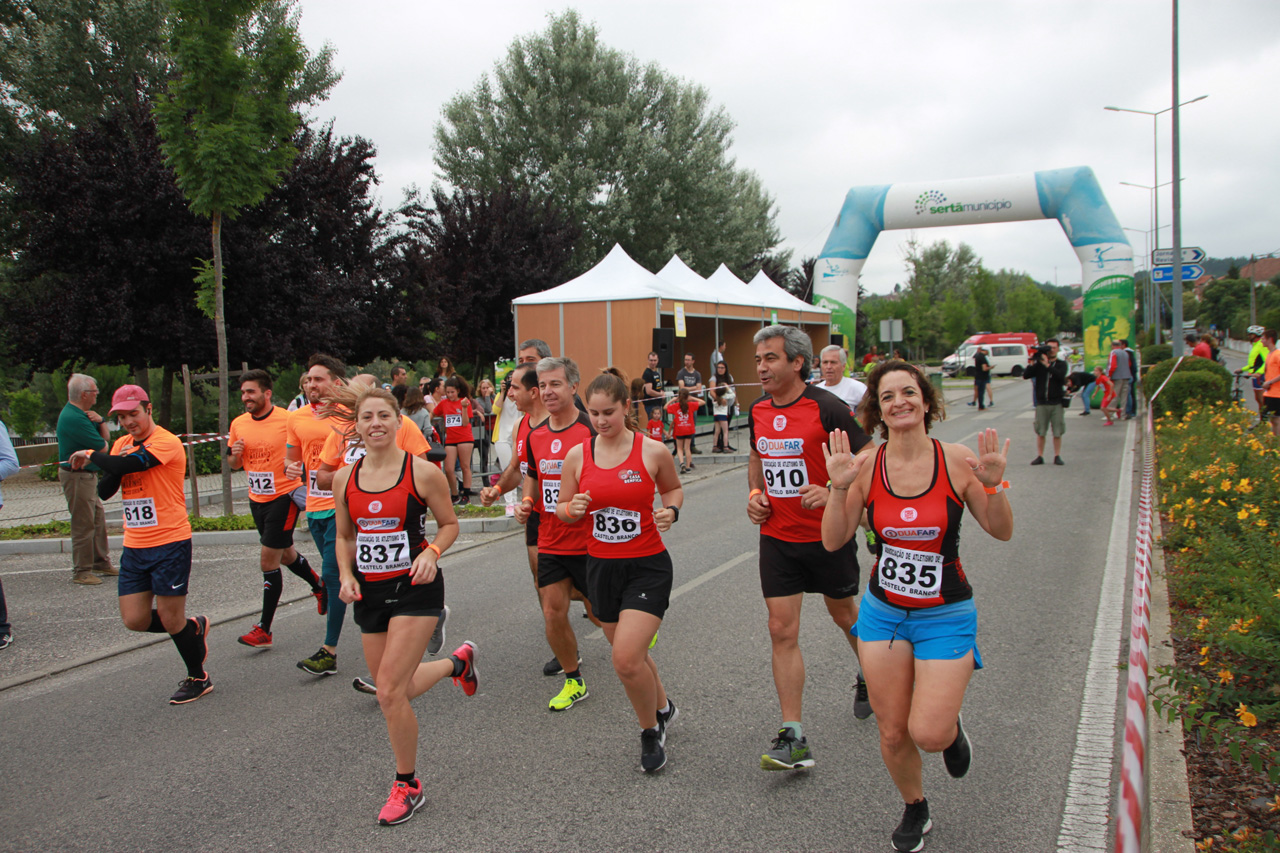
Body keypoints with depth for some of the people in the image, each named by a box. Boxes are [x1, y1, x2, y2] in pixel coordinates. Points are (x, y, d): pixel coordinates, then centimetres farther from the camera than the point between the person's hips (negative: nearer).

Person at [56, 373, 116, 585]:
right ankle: (81, 571, 1)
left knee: (98, 518, 15)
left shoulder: (81, 414, 12)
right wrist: (102, 442, 5)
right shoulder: (74, 418, -21)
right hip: (77, 476, -10)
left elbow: (105, 437, 12)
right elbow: (102, 447, -19)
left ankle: (101, 561, 25)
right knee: (83, 524, -5)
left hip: (87, 474, 10)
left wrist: (100, 421, -7)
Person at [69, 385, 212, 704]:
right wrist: (116, 464, -13)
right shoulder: (122, 444, 11)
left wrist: (90, 456, -7)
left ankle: (198, 678, 22)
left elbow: (126, 464, -26)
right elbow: (104, 492, 7)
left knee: (171, 619, 0)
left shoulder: (166, 442, -13)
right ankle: (194, 628, 29)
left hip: (169, 544, -7)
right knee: (135, 620, 3)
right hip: (134, 547, 7)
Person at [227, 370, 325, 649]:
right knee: (285, 553, 21)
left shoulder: (288, 420, -15)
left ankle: (264, 630, 1)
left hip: (283, 497, -7)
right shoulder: (238, 424, 3)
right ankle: (319, 587, 47)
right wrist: (235, 454, -8)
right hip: (257, 500, 7)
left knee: (268, 561, -7)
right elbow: (233, 463, 13)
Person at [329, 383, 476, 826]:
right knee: (394, 688, 14)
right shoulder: (345, 478, 2)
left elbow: (449, 524, 1)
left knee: (390, 692, -11)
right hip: (369, 590, 5)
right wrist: (346, 575, -2)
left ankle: (407, 786, 10)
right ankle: (458, 661, 44)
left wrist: (432, 553, -17)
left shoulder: (422, 472, -10)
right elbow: (344, 536, 14)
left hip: (414, 587, -5)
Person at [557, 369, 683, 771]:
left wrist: (671, 510, -10)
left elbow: (673, 488, 11)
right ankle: (663, 708, 45)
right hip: (601, 567, 4)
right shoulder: (577, 456, -1)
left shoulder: (653, 451, -8)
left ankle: (651, 732, 13)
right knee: (631, 655, 16)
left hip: (647, 566, -4)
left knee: (626, 659, -14)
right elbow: (562, 509, 9)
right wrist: (573, 509, -14)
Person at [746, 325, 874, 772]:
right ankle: (794, 738, 0)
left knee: (843, 613, 17)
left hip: (828, 534, -4)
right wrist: (754, 492, 4)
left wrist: (832, 492, -26)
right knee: (782, 631, -4)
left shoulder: (828, 408, -16)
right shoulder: (757, 412, 2)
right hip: (777, 538, 4)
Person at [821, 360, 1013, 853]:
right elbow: (834, 540, -8)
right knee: (892, 733, 8)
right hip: (884, 612, 2)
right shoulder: (866, 466, -8)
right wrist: (839, 489, -23)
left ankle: (951, 727, 26)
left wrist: (993, 484, -23)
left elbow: (1002, 532, -6)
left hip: (945, 616, -2)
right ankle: (915, 811, 37)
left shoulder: (956, 461, -11)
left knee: (928, 733, -12)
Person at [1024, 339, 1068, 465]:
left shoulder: (1061, 364, 5)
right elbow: (1025, 375, -2)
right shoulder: (1039, 363, 7)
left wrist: (1047, 365, -20)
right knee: (1040, 431, 3)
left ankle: (1057, 456, 11)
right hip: (1041, 403, 1)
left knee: (1057, 432, 1)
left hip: (1056, 403, -1)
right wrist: (1032, 363, -14)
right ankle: (1039, 456, 11)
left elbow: (1060, 376, -16)